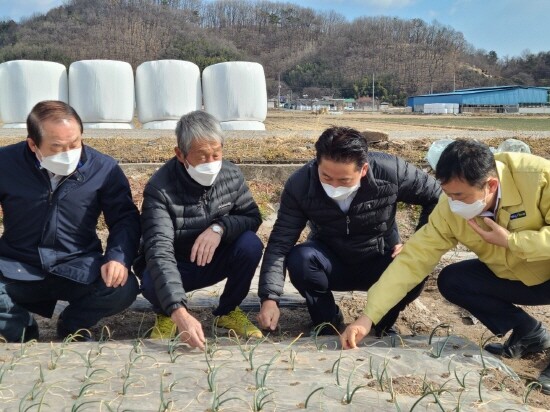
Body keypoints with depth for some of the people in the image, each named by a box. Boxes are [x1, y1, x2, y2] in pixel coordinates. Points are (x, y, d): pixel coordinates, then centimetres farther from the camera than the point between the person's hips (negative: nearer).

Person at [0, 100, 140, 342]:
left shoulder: (104, 169, -7)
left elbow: (125, 219, -2)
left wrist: (119, 257, -21)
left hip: (78, 268, 0)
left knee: (124, 289, -28)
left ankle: (72, 327, 6)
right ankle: (22, 329, 8)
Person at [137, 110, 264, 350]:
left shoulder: (231, 175, -14)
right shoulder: (160, 189, -29)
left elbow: (252, 217, -6)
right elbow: (159, 252, -39)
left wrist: (220, 227, -31)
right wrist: (180, 313, -52)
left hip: (216, 261, 3)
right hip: (175, 267, -3)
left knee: (251, 244, -26)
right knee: (151, 282, -36)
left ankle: (228, 311, 1)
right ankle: (166, 315, 3)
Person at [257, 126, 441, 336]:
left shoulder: (391, 171, -25)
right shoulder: (300, 184, -23)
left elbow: (436, 198, -10)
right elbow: (280, 243, -22)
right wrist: (270, 298, -31)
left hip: (380, 263, 0)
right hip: (331, 264, 1)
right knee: (299, 259, -32)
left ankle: (384, 324, 2)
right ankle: (328, 323, -3)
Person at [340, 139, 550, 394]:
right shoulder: (450, 209, -20)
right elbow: (413, 258, -21)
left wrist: (510, 240, -34)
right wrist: (369, 316, -28)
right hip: (518, 277, 5)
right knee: (451, 281, -12)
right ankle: (529, 333, 6)